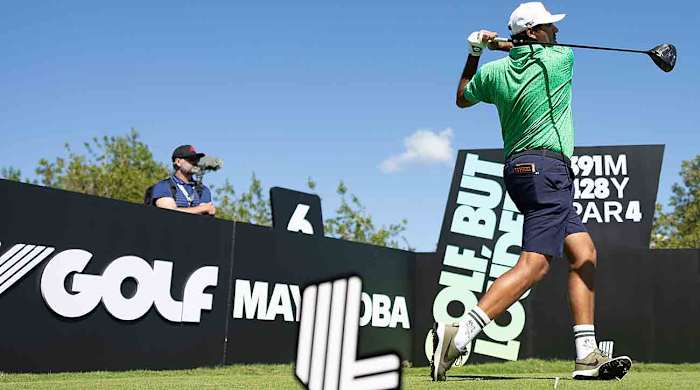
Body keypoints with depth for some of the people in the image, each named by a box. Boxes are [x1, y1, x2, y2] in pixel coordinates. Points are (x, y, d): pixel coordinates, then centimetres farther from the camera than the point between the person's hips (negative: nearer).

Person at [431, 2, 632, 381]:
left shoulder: (493, 71, 9)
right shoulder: (560, 59, -2)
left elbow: (461, 98, 28)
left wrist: (474, 52, 27)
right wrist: (506, 44, 25)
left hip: (520, 170, 8)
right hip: (546, 168, -8)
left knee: (584, 253, 9)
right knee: (534, 264, -16)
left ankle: (587, 356, 6)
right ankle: (459, 335, -26)